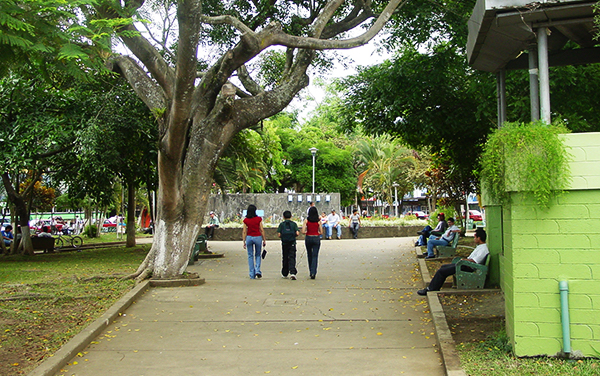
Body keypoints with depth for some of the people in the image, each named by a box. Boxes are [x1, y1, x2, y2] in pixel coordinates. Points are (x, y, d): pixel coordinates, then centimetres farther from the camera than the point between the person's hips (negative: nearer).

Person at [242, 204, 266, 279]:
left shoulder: (246, 220, -2)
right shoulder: (259, 219, -4)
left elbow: (244, 232, -2)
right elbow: (262, 230, -3)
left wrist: (244, 242, 3)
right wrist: (264, 240, 3)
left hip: (249, 237, 1)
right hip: (257, 237, 0)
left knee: (250, 256, 9)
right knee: (258, 255, 16)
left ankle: (252, 274, 8)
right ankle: (257, 270, -2)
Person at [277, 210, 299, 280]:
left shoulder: (281, 224, 0)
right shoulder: (294, 224, 0)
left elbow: (279, 234, -7)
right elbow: (297, 233, -9)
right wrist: (293, 236, 11)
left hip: (284, 243, 1)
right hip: (292, 243, -1)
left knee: (285, 258, 12)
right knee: (292, 258, -3)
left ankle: (284, 274, 22)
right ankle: (292, 273, -20)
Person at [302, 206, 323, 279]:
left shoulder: (306, 220, -5)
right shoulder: (318, 221, -4)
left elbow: (303, 231, -11)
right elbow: (321, 232, -2)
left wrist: (307, 232, 9)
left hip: (308, 238, 1)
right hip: (316, 238, -1)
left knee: (309, 255, 18)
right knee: (315, 256, 0)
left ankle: (311, 272, 28)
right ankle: (313, 273, -12)